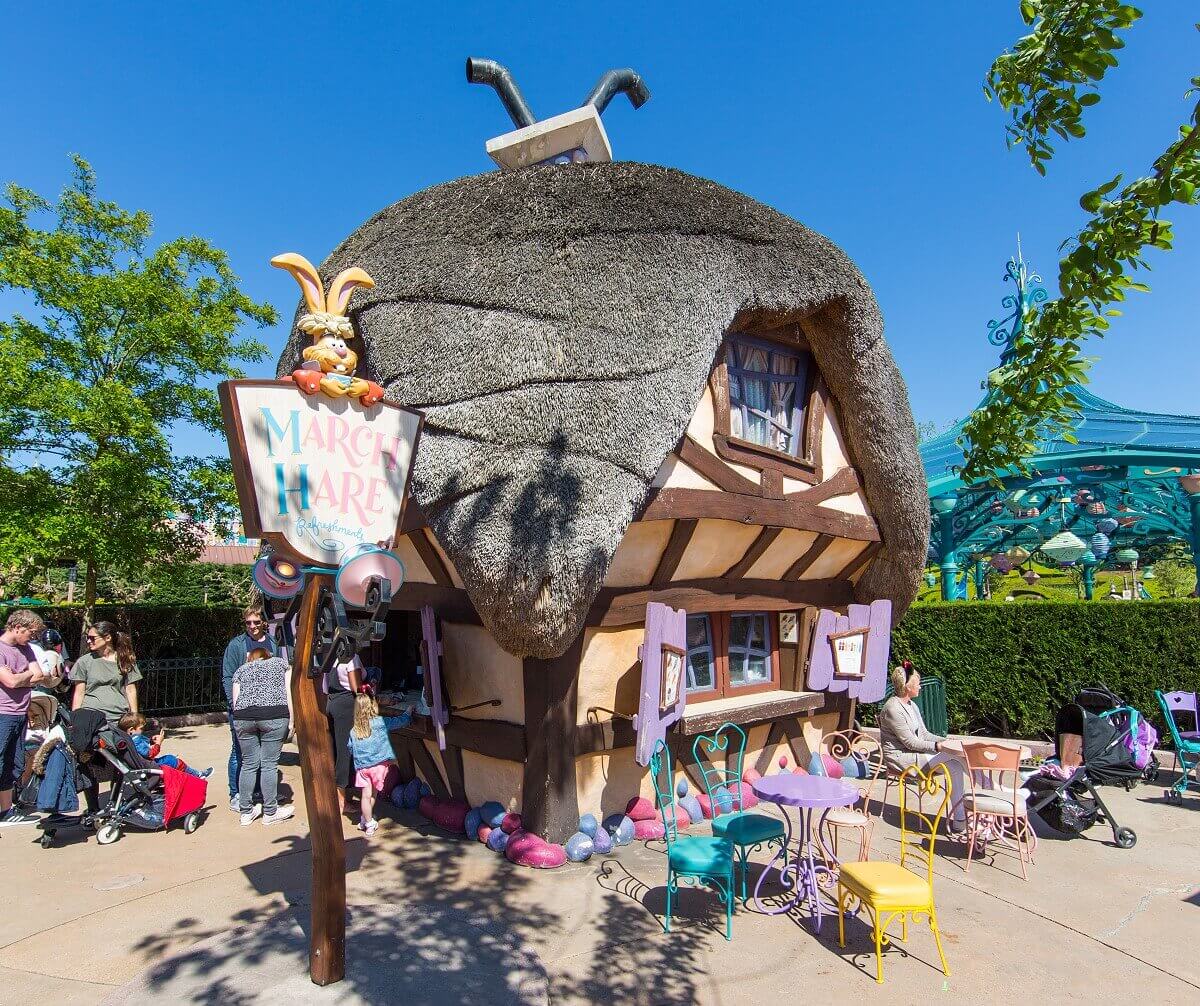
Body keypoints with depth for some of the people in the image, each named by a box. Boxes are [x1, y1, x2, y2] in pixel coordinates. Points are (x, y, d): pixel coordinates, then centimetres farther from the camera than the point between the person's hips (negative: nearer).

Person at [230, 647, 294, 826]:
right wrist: (291, 719, 8)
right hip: (274, 714, -2)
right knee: (269, 764, 4)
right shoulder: (281, 663, 21)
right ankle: (270, 813, 12)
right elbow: (289, 692, 9)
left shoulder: (241, 670, 25)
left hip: (243, 716, 2)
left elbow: (235, 700, 15)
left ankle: (246, 812, 20)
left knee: (249, 764, 12)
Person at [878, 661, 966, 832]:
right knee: (953, 754, -20)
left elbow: (924, 734, 13)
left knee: (955, 765, -11)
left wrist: (947, 741, -1)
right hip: (901, 758, -9)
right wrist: (938, 746, -23)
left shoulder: (912, 706, 13)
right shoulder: (892, 708, -17)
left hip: (915, 754, 9)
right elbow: (910, 742, -19)